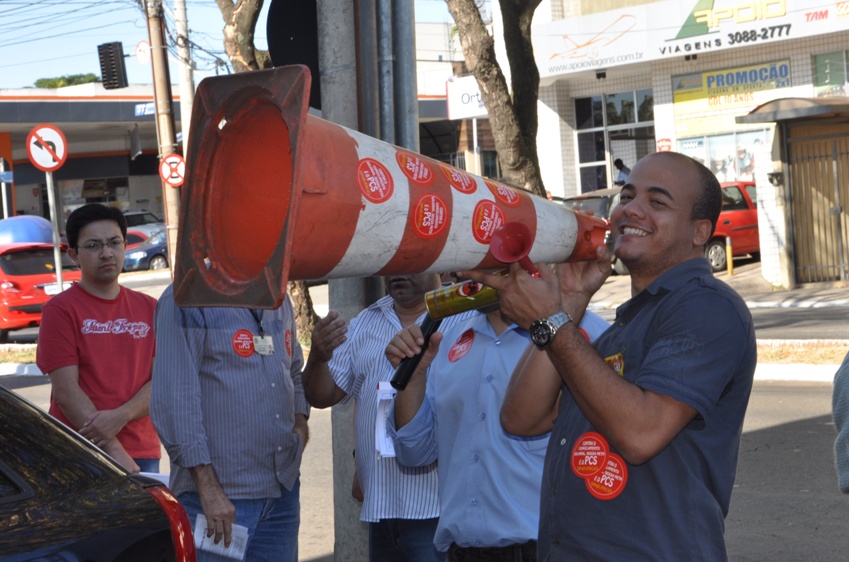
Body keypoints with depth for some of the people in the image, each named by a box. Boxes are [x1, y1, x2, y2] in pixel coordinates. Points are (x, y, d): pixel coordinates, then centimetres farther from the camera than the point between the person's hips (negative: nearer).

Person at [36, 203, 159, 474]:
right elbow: (66, 391, -9)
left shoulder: (149, 309, 11)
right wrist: (112, 449, -15)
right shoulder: (60, 309, -1)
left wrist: (120, 417, -14)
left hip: (143, 454, 4)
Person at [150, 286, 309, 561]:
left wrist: (300, 422, 8)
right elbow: (173, 401, -16)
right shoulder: (185, 300, -11)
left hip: (284, 489, 7)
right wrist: (209, 489, -18)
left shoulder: (279, 300, 13)